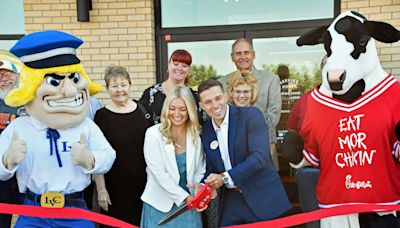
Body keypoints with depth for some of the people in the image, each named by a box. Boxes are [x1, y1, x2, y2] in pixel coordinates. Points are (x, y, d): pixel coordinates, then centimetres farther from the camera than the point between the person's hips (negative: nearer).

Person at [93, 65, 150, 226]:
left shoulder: (143, 110, 2)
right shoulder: (102, 115, -5)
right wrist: (101, 189, -6)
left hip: (143, 183, 2)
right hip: (114, 187, -2)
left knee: (142, 221, 11)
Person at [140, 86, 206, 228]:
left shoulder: (196, 134, -1)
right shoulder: (153, 134, -10)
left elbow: (200, 171, 4)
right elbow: (159, 174, -13)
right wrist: (184, 197, -15)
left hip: (189, 204, 3)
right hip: (160, 205, -2)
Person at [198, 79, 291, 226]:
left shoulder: (251, 115, -12)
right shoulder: (205, 132, 4)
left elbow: (260, 157, -21)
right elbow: (211, 169, 10)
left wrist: (225, 177, -22)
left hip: (263, 197, -4)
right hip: (232, 203, 4)